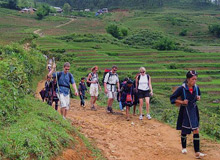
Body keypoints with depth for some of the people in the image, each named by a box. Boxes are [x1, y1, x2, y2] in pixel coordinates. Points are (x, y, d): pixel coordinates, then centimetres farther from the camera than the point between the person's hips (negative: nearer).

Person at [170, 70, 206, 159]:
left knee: (196, 131, -4)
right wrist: (182, 102, -20)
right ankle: (184, 148, 37)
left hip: (193, 111, 3)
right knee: (184, 131, 13)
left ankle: (197, 153, -1)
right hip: (185, 112, -3)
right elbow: (172, 98, -10)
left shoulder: (196, 88, -3)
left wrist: (198, 97, -5)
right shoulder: (182, 88, -16)